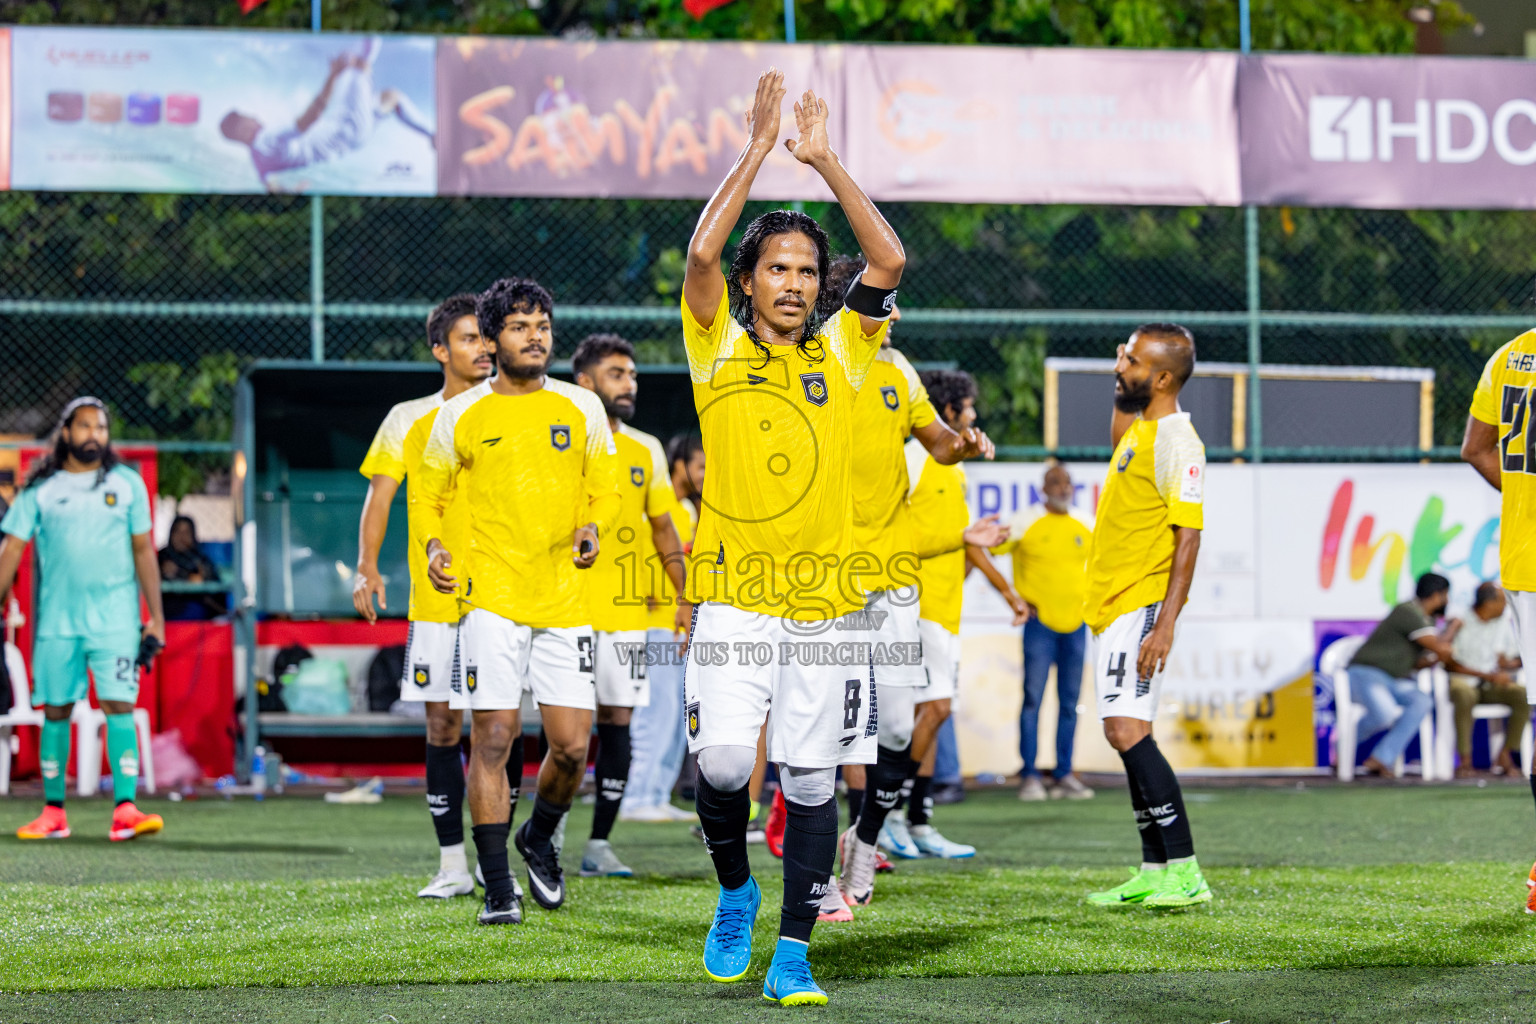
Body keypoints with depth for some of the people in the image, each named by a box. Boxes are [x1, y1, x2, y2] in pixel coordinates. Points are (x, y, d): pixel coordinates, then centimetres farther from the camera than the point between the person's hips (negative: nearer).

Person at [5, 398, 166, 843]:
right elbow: (11, 549, 5)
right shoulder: (39, 489, 5)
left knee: (119, 706, -12)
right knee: (55, 710, 5)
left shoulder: (127, 483, 6)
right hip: (56, 619, 1)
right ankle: (53, 813, 14)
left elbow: (143, 551, 7)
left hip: (115, 618, -1)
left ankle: (125, 810, -18)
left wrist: (156, 616, 3)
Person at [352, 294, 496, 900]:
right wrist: (367, 565, -7)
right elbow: (380, 495, 6)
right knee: (443, 725, 0)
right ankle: (452, 866, 6)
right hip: (434, 599, 0)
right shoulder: (409, 420, 8)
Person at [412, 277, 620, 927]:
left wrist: (593, 528, -6)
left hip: (566, 599, 2)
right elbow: (427, 494, 13)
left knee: (572, 744, -1)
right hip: (490, 597, -2)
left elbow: (606, 487, 15)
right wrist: (433, 545, -6)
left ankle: (539, 838, 29)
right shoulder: (460, 416, 4)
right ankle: (498, 887, 0)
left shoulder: (581, 408, 9)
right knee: (493, 737, -8)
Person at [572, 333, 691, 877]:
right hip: (569, 606, -5)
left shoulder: (646, 451, 13)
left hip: (628, 608, 5)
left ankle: (599, 844, 8)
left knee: (617, 722, 3)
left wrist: (686, 596, 12)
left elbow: (663, 528, 19)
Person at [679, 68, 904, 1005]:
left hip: (827, 602, 2)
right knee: (724, 760, -13)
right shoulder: (720, 349, 5)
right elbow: (702, 251, -10)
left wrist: (824, 158, -1)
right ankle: (736, 891, 15)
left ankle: (793, 953, 9)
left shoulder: (841, 351, 8)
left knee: (812, 779, 2)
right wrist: (759, 148, -8)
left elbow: (891, 260, -3)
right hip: (734, 599, -1)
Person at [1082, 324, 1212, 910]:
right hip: (1112, 606, 10)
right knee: (1128, 735, 10)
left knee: (1127, 731, -17)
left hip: (1140, 608, -10)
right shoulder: (1139, 429, 14)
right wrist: (1122, 392, 27)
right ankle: (1155, 871, 13)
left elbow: (1188, 537, -20)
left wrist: (1166, 621, -27)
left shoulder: (1176, 441, -14)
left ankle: (1184, 871, -18)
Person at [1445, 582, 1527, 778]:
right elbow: (1449, 664, -15)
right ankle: (1465, 760, -32)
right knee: (1464, 694, -41)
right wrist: (1490, 676, -20)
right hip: (1462, 681, -5)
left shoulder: (1502, 622, 7)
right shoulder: (1460, 622, -11)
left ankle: (1505, 755, -14)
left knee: (1523, 695, -24)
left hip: (1491, 687, 5)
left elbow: (1503, 661, 12)